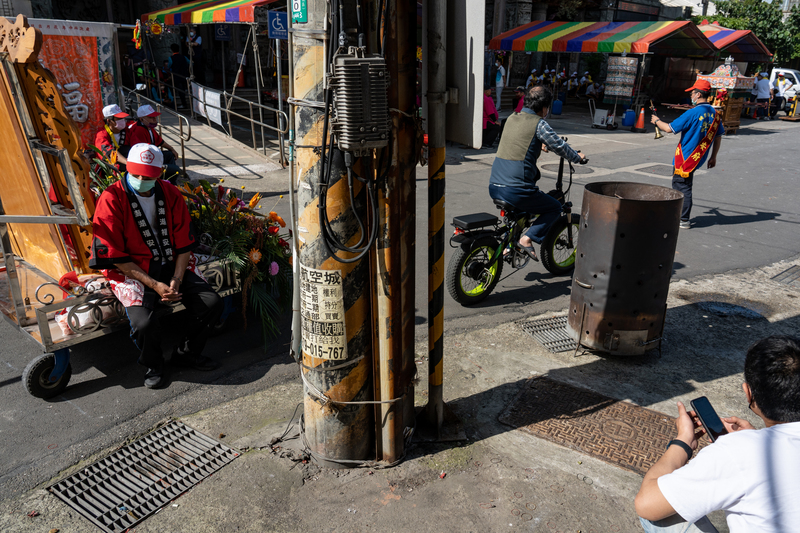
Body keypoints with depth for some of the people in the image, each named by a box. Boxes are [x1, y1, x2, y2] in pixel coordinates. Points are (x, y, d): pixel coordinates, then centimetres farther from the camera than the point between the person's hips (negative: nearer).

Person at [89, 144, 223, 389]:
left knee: (212, 303, -13)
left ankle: (187, 352, 13)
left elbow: (184, 243, 4)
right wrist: (154, 285, -18)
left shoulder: (170, 194, 3)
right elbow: (115, 257, -12)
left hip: (171, 265, 4)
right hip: (131, 271, -4)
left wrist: (176, 281, -9)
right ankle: (153, 364, 7)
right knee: (144, 323, -28)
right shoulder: (111, 199, -11)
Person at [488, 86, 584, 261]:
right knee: (555, 207, 15)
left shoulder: (511, 118, 15)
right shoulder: (538, 123, -6)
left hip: (494, 188, 7)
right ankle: (527, 239, -3)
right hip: (516, 191, -7)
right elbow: (560, 146, 2)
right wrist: (577, 158, 21)